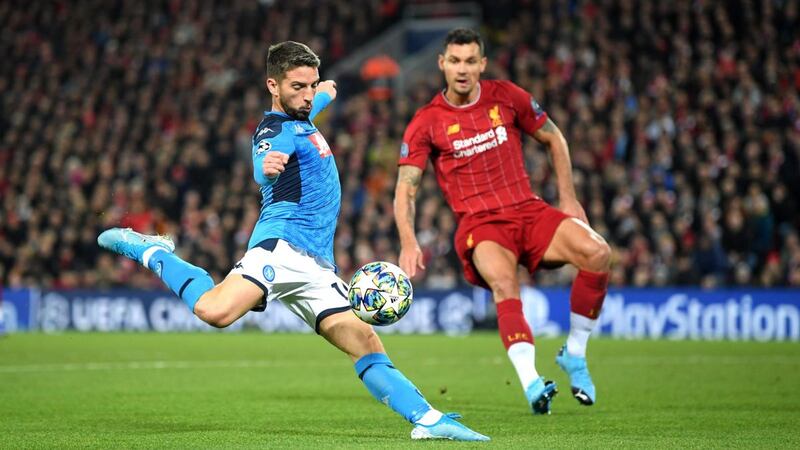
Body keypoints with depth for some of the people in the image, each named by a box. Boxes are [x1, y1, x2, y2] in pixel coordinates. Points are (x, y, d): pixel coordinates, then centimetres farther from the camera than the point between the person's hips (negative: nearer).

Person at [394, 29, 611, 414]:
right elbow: (405, 188, -1)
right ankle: (531, 382, -45)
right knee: (503, 281, -37)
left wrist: (568, 197, 10)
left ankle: (574, 354, -6)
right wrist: (408, 242, -16)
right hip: (479, 224, -3)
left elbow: (553, 139, 18)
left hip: (529, 211, 3)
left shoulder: (507, 97, 6)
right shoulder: (427, 122, 0)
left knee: (596, 252, -24)